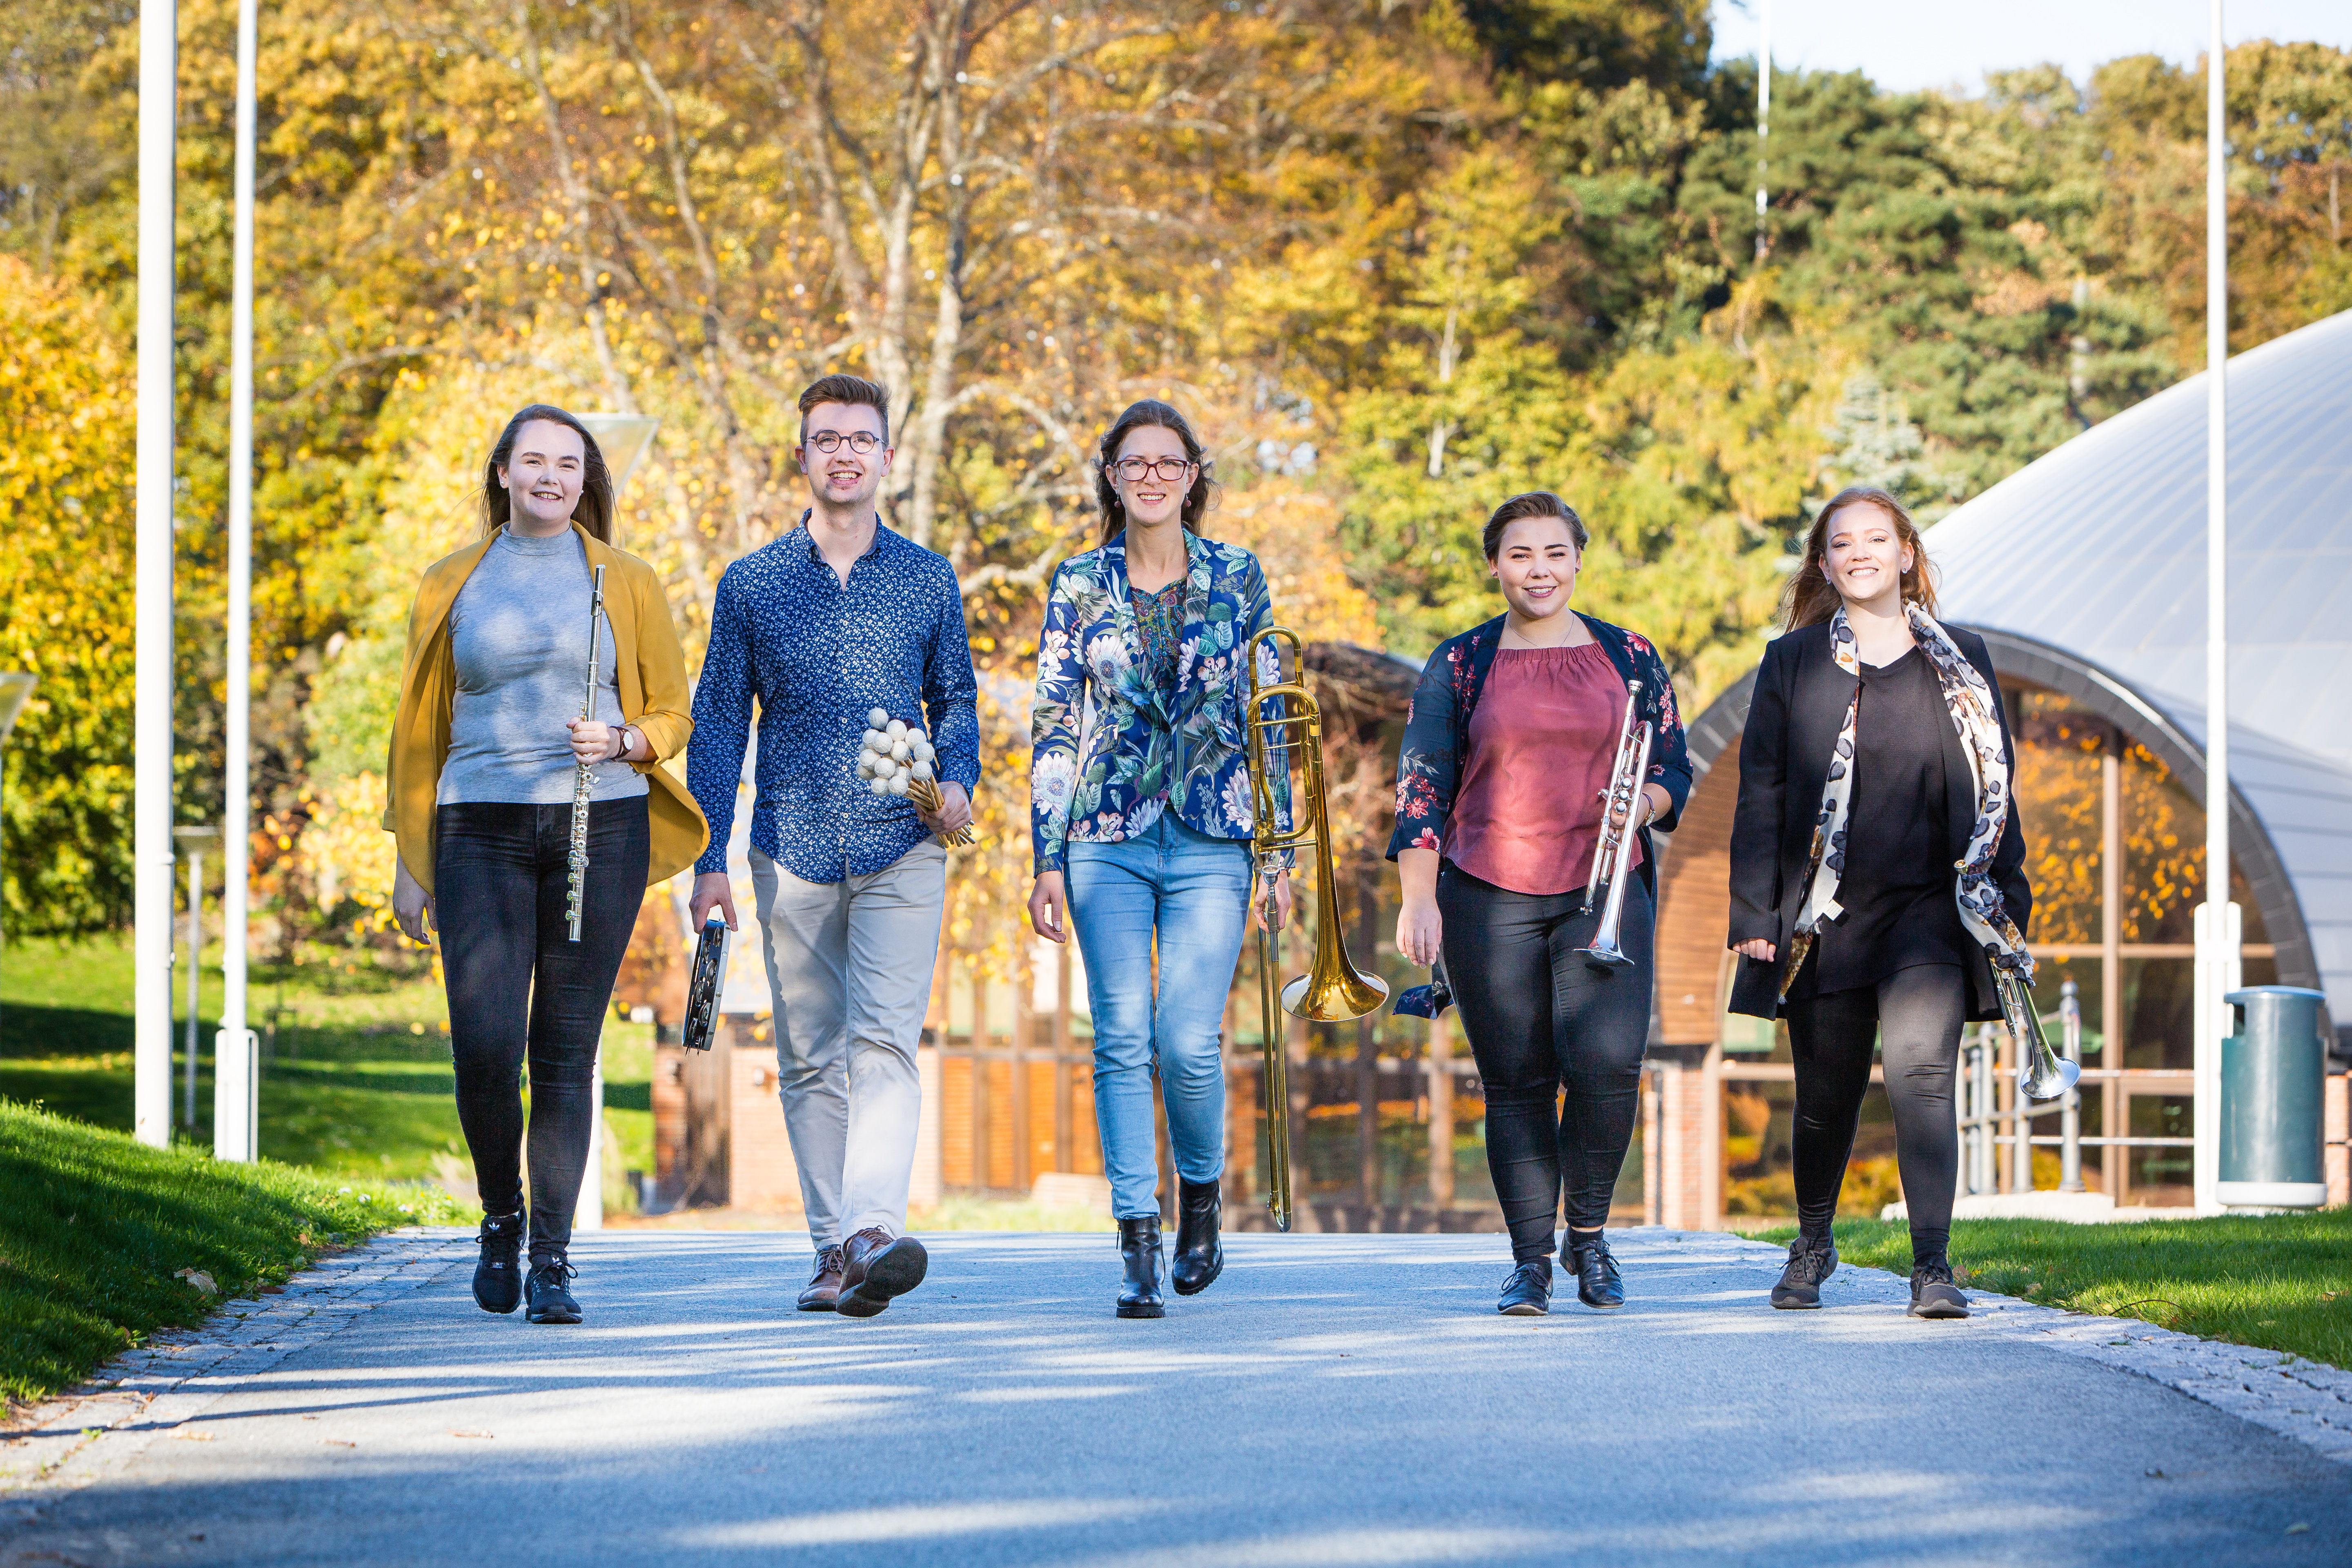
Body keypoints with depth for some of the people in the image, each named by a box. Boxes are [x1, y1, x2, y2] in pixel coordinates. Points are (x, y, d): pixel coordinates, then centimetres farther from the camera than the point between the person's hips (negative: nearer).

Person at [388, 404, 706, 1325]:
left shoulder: (625, 585, 9)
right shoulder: (452, 587, 11)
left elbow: (674, 714, 11)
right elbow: (418, 729, 14)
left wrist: (623, 742, -11)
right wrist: (410, 859, 9)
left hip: (599, 830, 0)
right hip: (482, 829, 0)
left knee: (567, 1050, -3)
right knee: (483, 1044, -11)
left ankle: (552, 1258, 3)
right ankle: (501, 1218, 15)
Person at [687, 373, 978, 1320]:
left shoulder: (928, 579, 8)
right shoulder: (751, 585, 6)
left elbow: (955, 696, 18)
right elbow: (718, 724, 8)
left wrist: (958, 777, -3)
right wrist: (710, 860, 3)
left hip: (902, 850, -1)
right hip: (793, 849, 1)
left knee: (884, 1042, -16)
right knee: (809, 1057, 4)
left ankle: (874, 1232, -27)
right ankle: (834, 1250, 10)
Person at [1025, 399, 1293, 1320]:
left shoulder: (1237, 580, 6)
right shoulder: (1079, 586, 5)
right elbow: (1053, 727, 6)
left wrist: (1281, 855, 4)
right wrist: (1047, 860, 0)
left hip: (1211, 839, -1)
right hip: (1107, 838, 1)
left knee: (1189, 1039, -9)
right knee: (1122, 1041, -4)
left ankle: (1201, 1193, 19)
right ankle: (1138, 1245, 1)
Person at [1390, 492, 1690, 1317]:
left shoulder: (1629, 657, 11)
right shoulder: (1460, 664, 7)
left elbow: (1674, 768, 14)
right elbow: (1421, 785, 3)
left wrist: (1645, 802, -10)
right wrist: (1419, 900, -7)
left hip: (1604, 891, 0)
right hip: (1489, 896, 0)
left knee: (1608, 1061, -16)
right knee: (1516, 1083, -1)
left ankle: (1589, 1229, 5)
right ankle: (1531, 1259, 11)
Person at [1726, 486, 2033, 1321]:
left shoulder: (1961, 660, 10)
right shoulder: (1794, 662, 7)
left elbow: (1995, 788, 13)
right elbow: (1761, 791, 4)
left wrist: (2007, 902, 8)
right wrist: (1755, 913, -4)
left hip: (1930, 907, 0)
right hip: (1828, 912, 1)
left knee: (1920, 1070, -19)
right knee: (1827, 1095, 8)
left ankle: (1933, 1268, -23)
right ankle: (1813, 1243, 34)